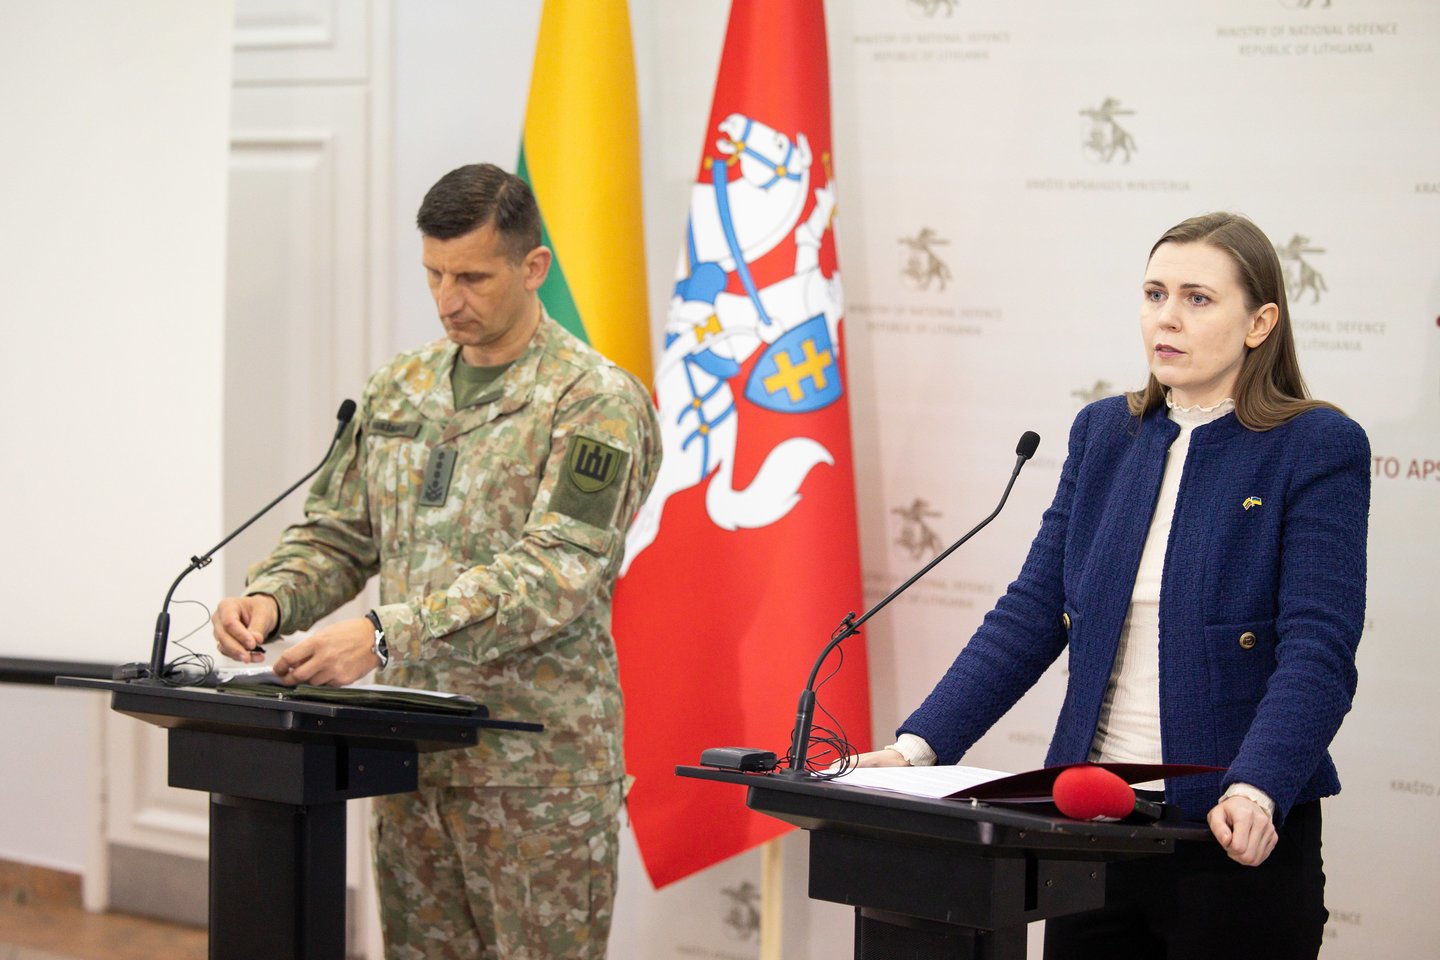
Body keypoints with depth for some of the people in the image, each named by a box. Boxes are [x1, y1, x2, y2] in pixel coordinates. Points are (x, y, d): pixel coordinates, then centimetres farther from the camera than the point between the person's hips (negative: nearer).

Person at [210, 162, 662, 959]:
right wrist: (272, 598, -8)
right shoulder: (399, 391, 12)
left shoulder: (595, 405, -10)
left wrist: (388, 636, -30)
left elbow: (554, 570, -21)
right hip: (410, 752, 6)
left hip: (537, 766, -6)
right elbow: (338, 532, 16)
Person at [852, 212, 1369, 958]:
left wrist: (1254, 792, -31)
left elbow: (1318, 651, -15)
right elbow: (1031, 614, 8)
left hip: (1235, 842, -5)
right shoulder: (1104, 434, 10)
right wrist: (920, 745, -4)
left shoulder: (1319, 448, -6)